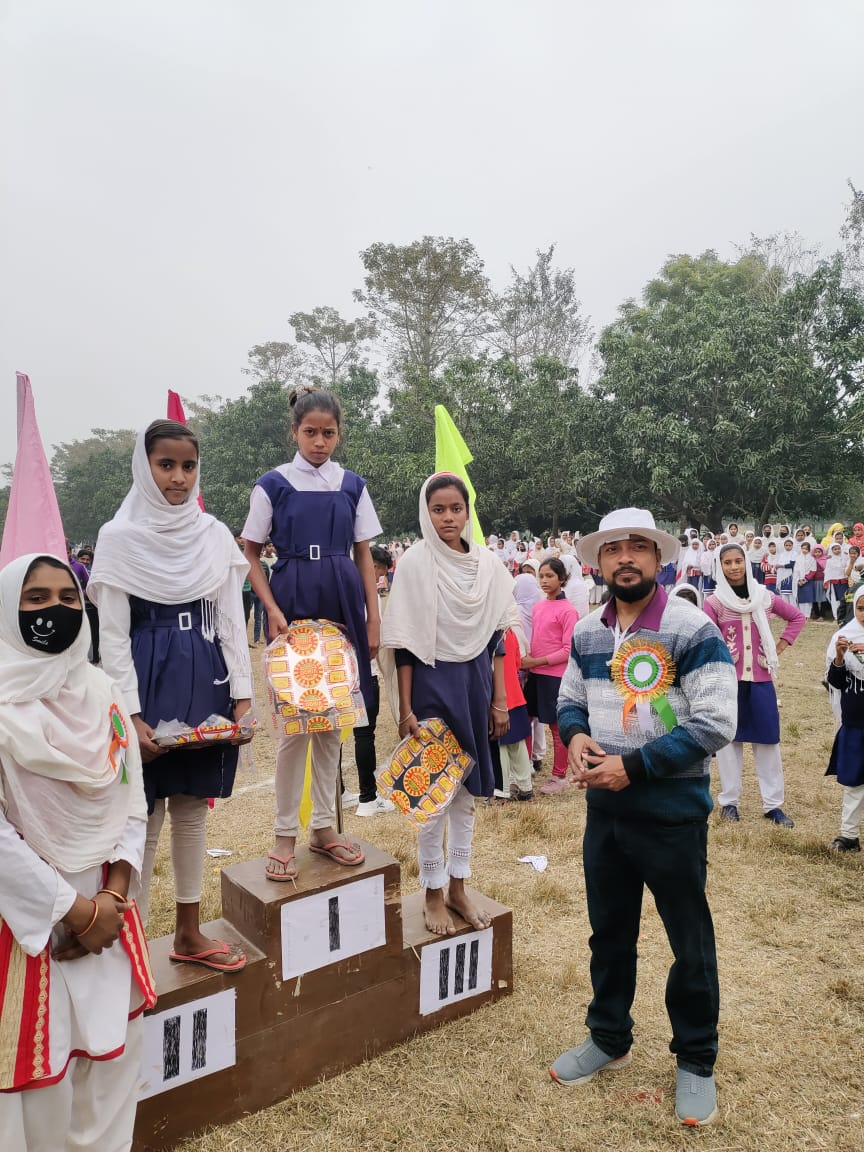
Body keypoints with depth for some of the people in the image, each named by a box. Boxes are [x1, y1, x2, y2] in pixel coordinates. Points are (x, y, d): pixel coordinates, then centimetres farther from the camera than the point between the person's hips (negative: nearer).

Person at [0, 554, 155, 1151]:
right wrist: (74, 910, -15)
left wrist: (114, 895, -7)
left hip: (107, 912, 5)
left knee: (114, 1053, 17)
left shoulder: (104, 694, 2)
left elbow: (132, 804, 5)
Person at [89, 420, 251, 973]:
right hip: (149, 680, -3)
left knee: (193, 808, 14)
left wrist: (242, 694, -3)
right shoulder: (120, 537, -5)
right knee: (146, 817, 4)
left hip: (205, 680, 4)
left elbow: (231, 620, 4)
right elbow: (113, 635, -7)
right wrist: (131, 715, -13)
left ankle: (189, 933, 29)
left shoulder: (215, 534, 4)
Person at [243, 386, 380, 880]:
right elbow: (252, 555, 2)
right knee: (294, 724, -1)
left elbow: (364, 557, 8)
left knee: (331, 721, 10)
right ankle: (285, 834, 13)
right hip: (293, 608, -3)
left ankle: (324, 826, 23)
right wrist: (273, 612, -9)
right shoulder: (273, 485, -1)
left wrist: (373, 620, 2)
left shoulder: (352, 486, 6)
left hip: (342, 610, 3)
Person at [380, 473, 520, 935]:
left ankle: (458, 887, 28)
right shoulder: (414, 564, -8)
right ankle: (433, 893, 21)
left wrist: (499, 700, 5)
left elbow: (496, 638, 6)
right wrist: (405, 709, -11)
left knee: (467, 789, 13)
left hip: (475, 684, 4)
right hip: (432, 683, -4)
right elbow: (404, 643, -9)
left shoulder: (488, 565, 2)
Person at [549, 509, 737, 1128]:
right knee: (609, 932, 20)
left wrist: (634, 765, -22)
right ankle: (609, 1038, 42)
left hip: (673, 812, -5)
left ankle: (696, 1062, 34)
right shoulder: (587, 633, 4)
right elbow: (570, 699, 15)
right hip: (605, 807, 5)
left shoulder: (692, 629, -15)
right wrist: (576, 734, -9)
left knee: (690, 942, 12)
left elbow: (715, 723, -20)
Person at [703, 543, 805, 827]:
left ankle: (773, 805, 17)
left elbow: (797, 617, 17)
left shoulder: (765, 597, 4)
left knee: (768, 739, 6)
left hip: (761, 679, 3)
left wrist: (779, 648, 8)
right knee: (729, 739, 6)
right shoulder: (714, 602, -6)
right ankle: (729, 802, 18)